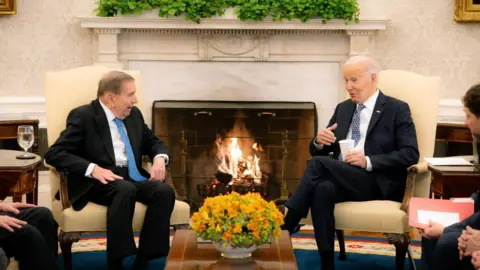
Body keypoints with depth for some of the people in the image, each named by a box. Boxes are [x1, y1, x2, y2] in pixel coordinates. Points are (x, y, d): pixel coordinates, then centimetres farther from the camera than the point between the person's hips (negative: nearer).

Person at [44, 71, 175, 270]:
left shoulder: (134, 114, 15)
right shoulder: (83, 116, -5)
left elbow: (153, 142, 27)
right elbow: (54, 154, -11)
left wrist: (159, 159, 2)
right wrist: (93, 169, -25)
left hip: (132, 177, 6)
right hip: (99, 181, -6)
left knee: (165, 191, -24)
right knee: (125, 190, -37)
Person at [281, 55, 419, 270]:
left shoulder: (397, 109, 2)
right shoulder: (343, 108, 19)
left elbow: (410, 155, -8)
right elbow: (318, 152, 20)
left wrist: (368, 161, -19)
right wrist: (319, 141, -6)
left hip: (378, 183, -5)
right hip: (342, 178, 5)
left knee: (318, 164, -28)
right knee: (322, 188, -34)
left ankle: (286, 227, -22)